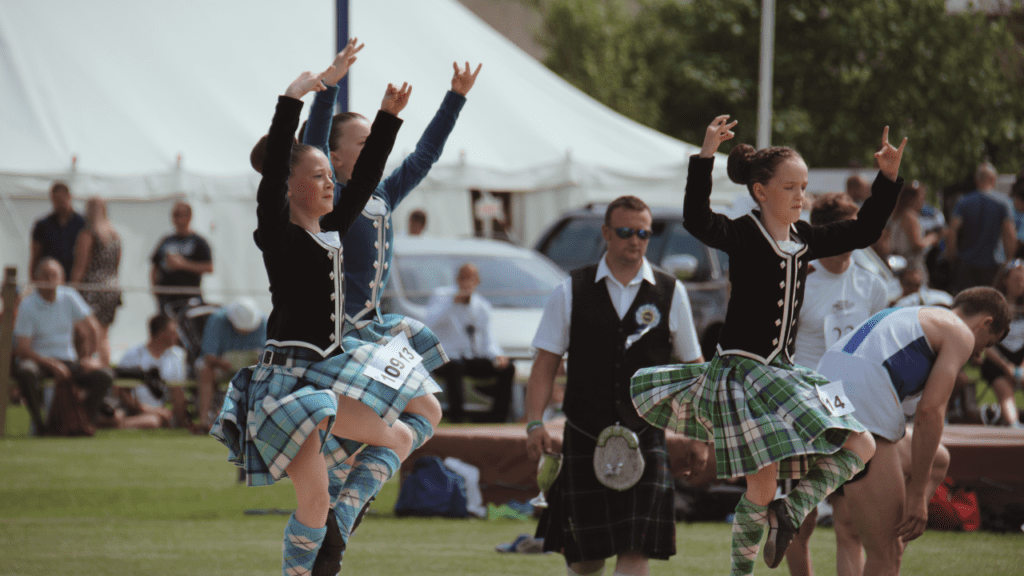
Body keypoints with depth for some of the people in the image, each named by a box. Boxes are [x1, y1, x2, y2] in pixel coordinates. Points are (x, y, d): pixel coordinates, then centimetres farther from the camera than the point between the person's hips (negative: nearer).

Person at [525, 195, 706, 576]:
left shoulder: (671, 293, 4)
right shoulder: (572, 291, 3)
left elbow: (693, 367, 11)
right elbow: (546, 363, 3)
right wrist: (535, 423, -9)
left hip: (645, 439, 0)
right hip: (584, 437, 1)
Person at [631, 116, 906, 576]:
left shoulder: (804, 240, 9)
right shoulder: (743, 236, -11)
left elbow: (864, 231, 20)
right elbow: (697, 220, -31)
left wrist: (888, 178, 10)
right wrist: (706, 155, -41)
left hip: (781, 373, 7)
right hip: (740, 372, -7)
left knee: (860, 447, 0)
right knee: (762, 486, -10)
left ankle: (791, 511, 7)